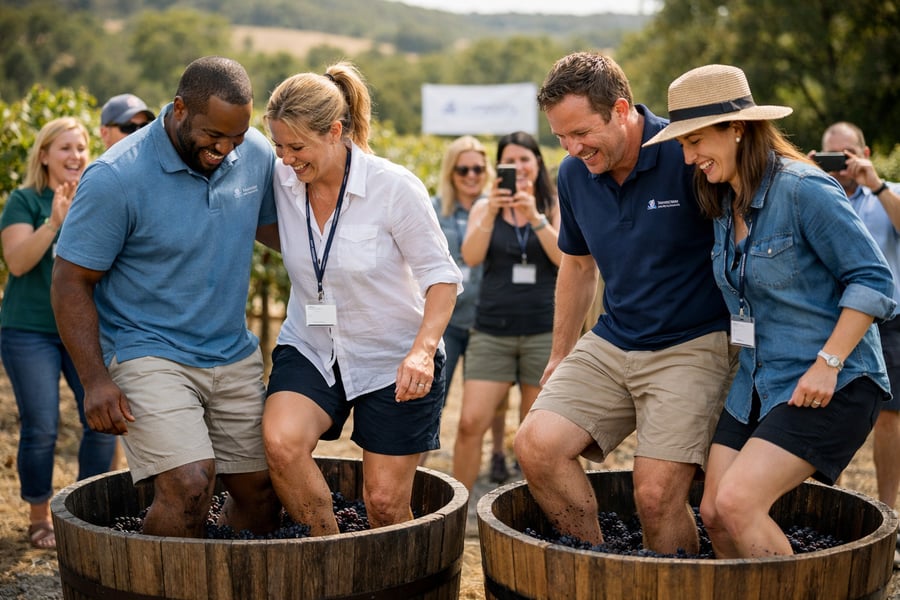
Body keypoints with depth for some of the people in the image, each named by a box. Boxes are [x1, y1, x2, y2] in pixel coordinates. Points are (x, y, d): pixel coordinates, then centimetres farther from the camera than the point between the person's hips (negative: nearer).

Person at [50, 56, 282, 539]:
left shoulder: (256, 155, -3)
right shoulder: (116, 178, -18)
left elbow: (274, 227, 17)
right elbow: (72, 282, -12)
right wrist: (95, 380, -18)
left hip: (235, 355, 6)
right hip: (149, 353, -5)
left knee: (261, 494, 9)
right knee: (189, 485, -22)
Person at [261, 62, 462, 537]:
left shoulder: (395, 187, -18)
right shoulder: (281, 181, -7)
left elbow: (440, 275, -12)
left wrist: (423, 349, -26)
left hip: (394, 358, -3)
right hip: (310, 348, 3)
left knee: (385, 503, 1)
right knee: (280, 441, -26)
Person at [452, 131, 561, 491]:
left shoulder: (555, 207, 5)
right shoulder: (485, 206, 8)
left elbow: (565, 258, -10)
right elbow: (471, 258, -7)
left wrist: (534, 216, -20)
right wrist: (491, 212, -20)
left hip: (544, 331, 0)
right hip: (492, 330, 1)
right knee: (470, 423, -8)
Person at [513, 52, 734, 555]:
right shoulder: (574, 174, 3)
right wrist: (561, 355, 26)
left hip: (692, 347, -6)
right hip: (610, 344, 6)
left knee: (657, 494, -17)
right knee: (536, 444, -10)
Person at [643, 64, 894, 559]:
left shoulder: (801, 189, -16)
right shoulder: (724, 205, 9)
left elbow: (873, 280, -15)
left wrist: (827, 364, -20)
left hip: (831, 387, -8)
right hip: (756, 386, 8)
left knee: (737, 502, -20)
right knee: (714, 514, 1)